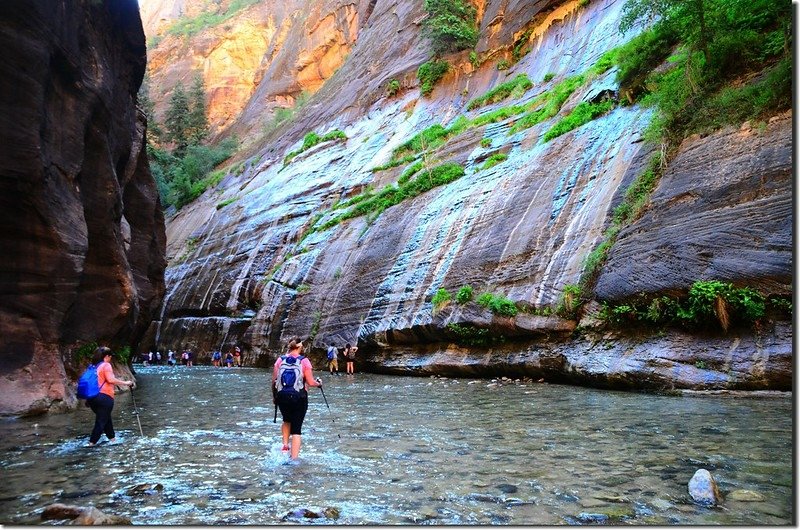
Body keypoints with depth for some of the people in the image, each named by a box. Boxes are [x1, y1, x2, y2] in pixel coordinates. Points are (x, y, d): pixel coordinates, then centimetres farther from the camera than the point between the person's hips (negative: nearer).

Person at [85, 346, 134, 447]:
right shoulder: (106, 365, -6)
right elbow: (111, 379, -19)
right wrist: (125, 383, -11)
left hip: (92, 397, 8)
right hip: (105, 397, -8)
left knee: (106, 418, 21)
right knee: (101, 420, -1)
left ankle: (112, 438, 29)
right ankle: (92, 442, -3)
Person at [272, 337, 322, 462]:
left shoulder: (280, 360, 3)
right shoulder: (304, 361, -6)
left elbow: (274, 381, 4)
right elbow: (310, 382, -8)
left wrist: (275, 396, 19)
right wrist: (319, 383, 13)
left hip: (282, 396, 3)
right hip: (299, 397, -3)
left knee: (287, 421, 30)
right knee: (296, 428, 5)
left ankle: (285, 445, 18)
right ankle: (294, 458, 1)